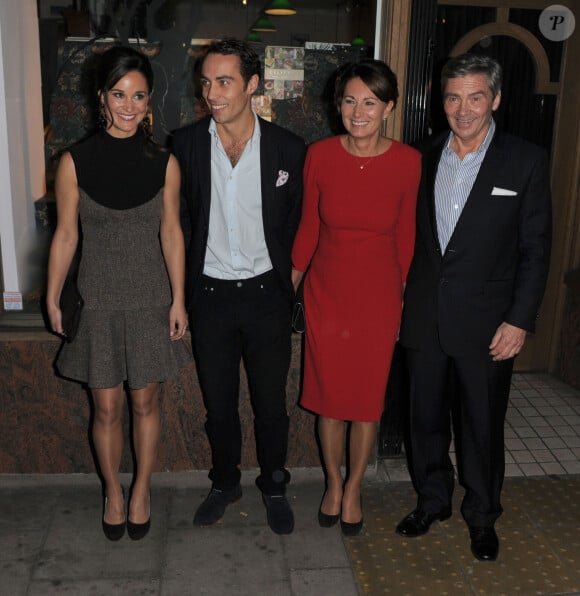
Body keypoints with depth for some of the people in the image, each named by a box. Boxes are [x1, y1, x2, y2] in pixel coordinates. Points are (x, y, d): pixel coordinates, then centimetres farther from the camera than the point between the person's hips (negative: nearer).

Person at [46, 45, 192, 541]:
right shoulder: (75, 162, -6)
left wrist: (178, 299, -1)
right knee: (107, 408, 10)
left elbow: (171, 232, 0)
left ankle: (142, 491, 33)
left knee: (145, 403, 12)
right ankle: (113, 492, 33)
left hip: (151, 301, 1)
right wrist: (53, 300, 2)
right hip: (98, 302, 0)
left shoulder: (164, 163, -4)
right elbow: (66, 235, -1)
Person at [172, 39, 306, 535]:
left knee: (271, 401, 11)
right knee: (218, 401, 15)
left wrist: (285, 280, 2)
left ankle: (274, 485, 34)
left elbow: (298, 224, 3)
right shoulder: (185, 144, -4)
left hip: (265, 293, -1)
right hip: (210, 294, 1)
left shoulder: (288, 149, -6)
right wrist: (183, 291, 3)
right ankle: (225, 481, 38)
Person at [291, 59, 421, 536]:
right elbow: (308, 229, 2)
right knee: (329, 395, 12)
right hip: (326, 292, 1)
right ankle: (333, 484, 36)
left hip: (378, 296, 0)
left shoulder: (408, 162, -9)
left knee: (369, 398, 11)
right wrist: (287, 287, 5)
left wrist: (403, 298, 6)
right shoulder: (320, 156, -8)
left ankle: (354, 489, 35)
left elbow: (405, 235, 0)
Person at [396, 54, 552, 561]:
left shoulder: (526, 162, -5)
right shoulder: (425, 158, 5)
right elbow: (413, 237, 8)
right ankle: (432, 501, 38)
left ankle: (482, 516, 33)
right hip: (425, 320, 3)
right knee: (427, 418, 15)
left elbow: (536, 249, -5)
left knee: (483, 426, 10)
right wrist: (400, 305, 6)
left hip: (486, 324, -3)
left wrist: (519, 321, -10)